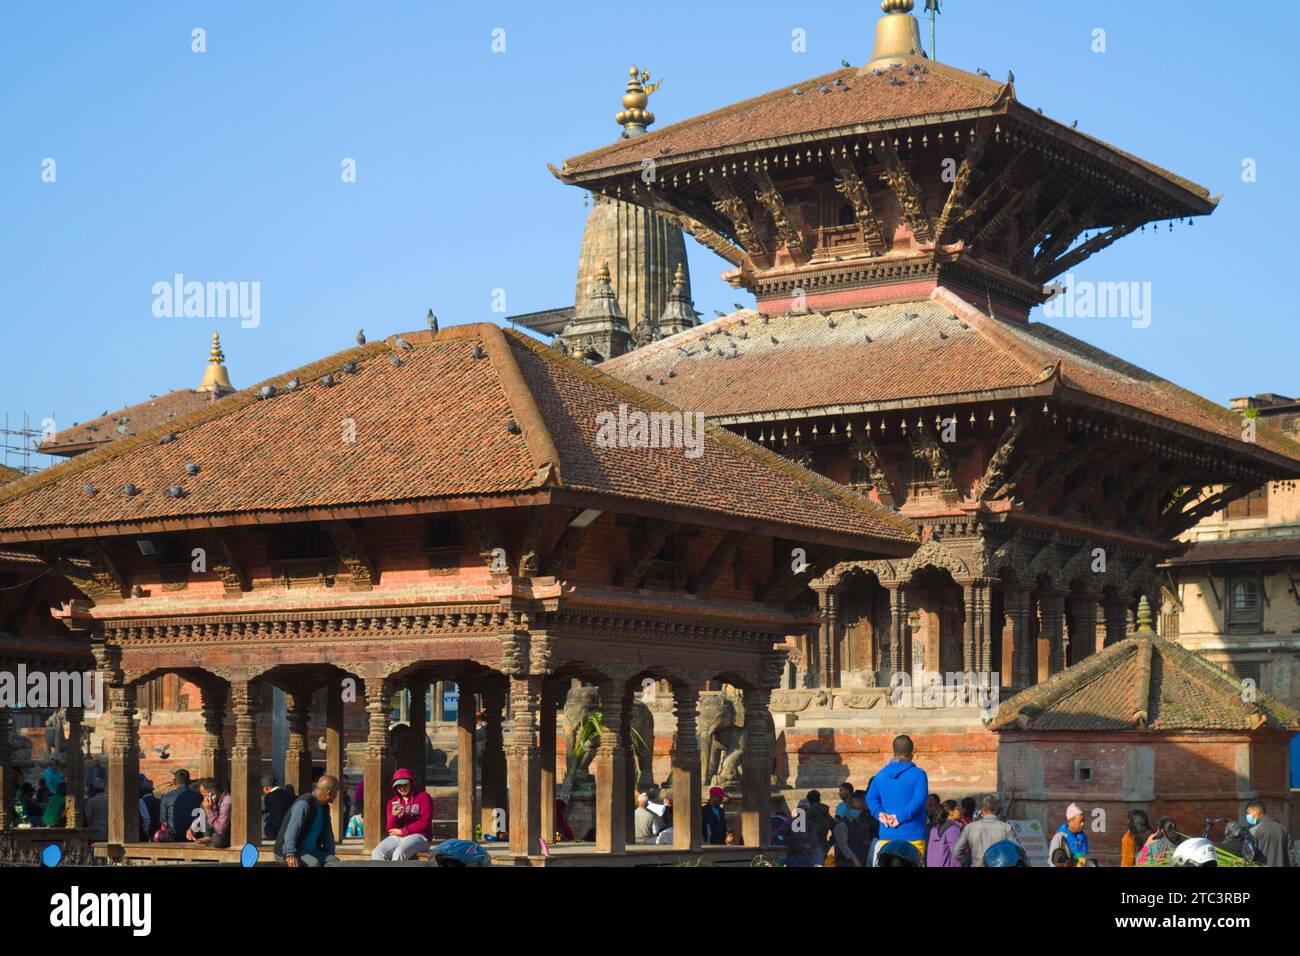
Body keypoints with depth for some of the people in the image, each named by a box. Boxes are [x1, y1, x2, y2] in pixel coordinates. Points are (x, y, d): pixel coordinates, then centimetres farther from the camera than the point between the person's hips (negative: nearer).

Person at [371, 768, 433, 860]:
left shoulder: (423, 797, 2)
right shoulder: (392, 802, 15)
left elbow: (425, 823, -8)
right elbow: (390, 829, 7)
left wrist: (402, 831, -6)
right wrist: (393, 816, -15)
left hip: (418, 836, -5)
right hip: (396, 838, 5)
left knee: (399, 853, -35)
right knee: (377, 853, -23)